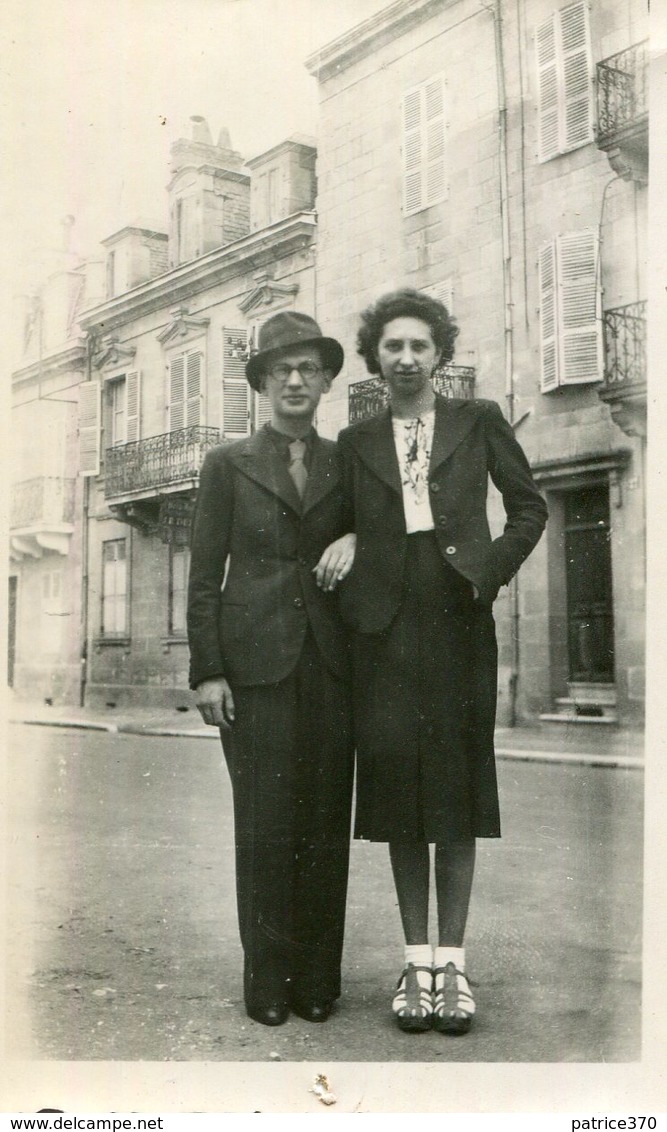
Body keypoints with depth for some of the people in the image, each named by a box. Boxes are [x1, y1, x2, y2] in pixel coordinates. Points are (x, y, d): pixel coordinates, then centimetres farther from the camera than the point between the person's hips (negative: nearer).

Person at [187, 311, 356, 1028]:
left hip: (330, 663, 2)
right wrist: (206, 671, -5)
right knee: (265, 820, -2)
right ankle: (266, 978, 11)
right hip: (255, 661, -2)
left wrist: (355, 540, -4)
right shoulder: (228, 464, 8)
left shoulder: (347, 464, 13)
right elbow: (203, 577, 4)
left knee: (326, 819, 2)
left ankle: (318, 979, 14)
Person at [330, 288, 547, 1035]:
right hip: (386, 628, 1)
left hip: (459, 621, -1)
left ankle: (452, 960, 11)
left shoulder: (479, 421, 9)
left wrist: (492, 568, -1)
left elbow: (530, 507, 11)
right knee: (397, 784, 3)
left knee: (457, 785, 1)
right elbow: (349, 528, 11)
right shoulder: (356, 442, 12)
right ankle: (416, 958, 15)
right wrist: (353, 599, -3)